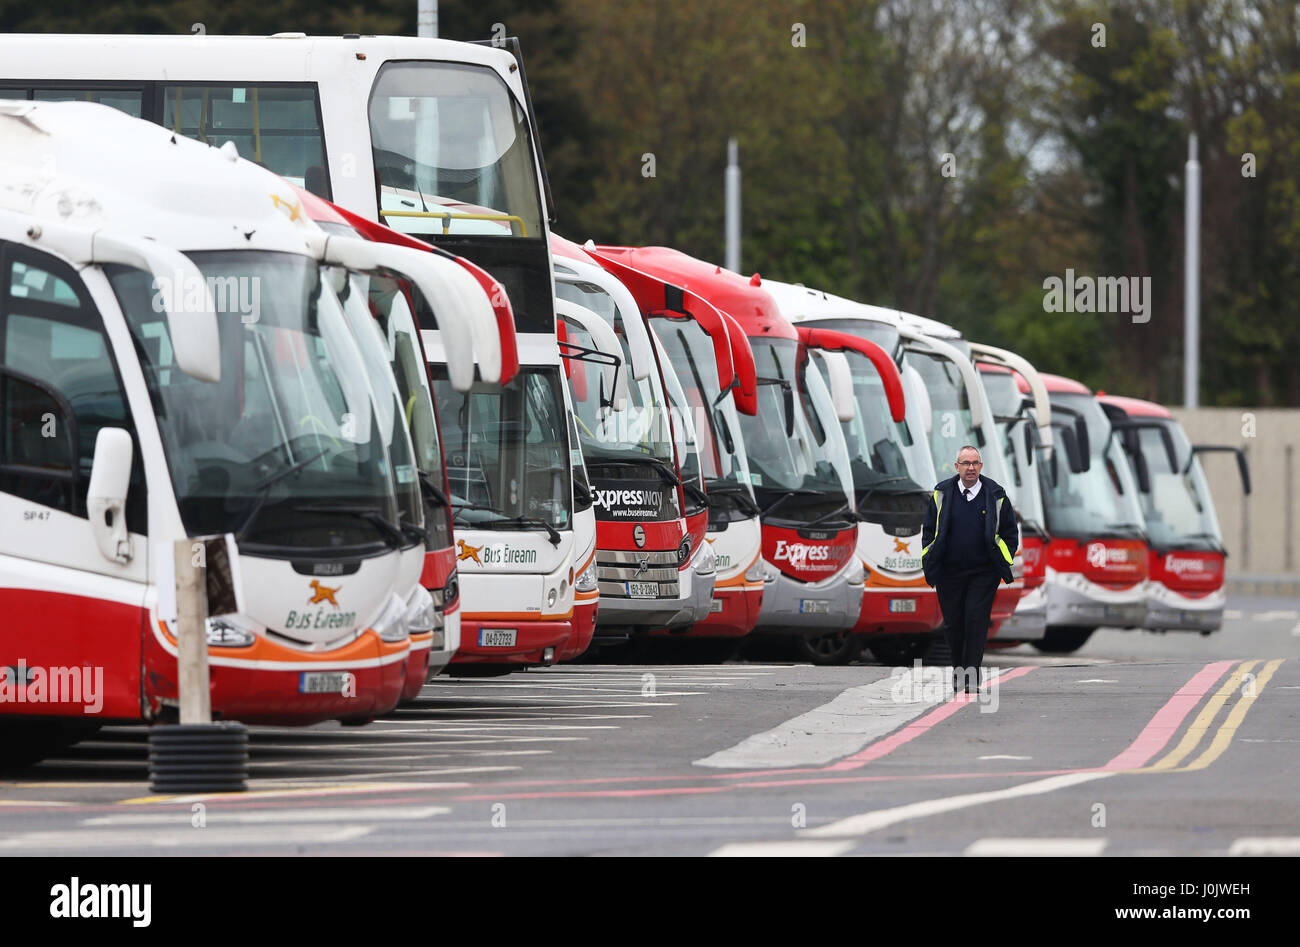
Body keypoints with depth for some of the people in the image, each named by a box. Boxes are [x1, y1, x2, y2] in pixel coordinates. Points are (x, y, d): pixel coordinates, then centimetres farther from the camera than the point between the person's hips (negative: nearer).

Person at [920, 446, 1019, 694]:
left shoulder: (995, 496, 1)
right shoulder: (942, 494, 4)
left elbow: (1010, 531, 9)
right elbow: (929, 530, 12)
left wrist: (1005, 561, 1)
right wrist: (929, 562, 4)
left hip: (983, 573, -2)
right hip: (949, 571, 2)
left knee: (976, 620, -10)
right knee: (952, 623, 6)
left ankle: (971, 676, -9)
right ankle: (958, 669, 25)